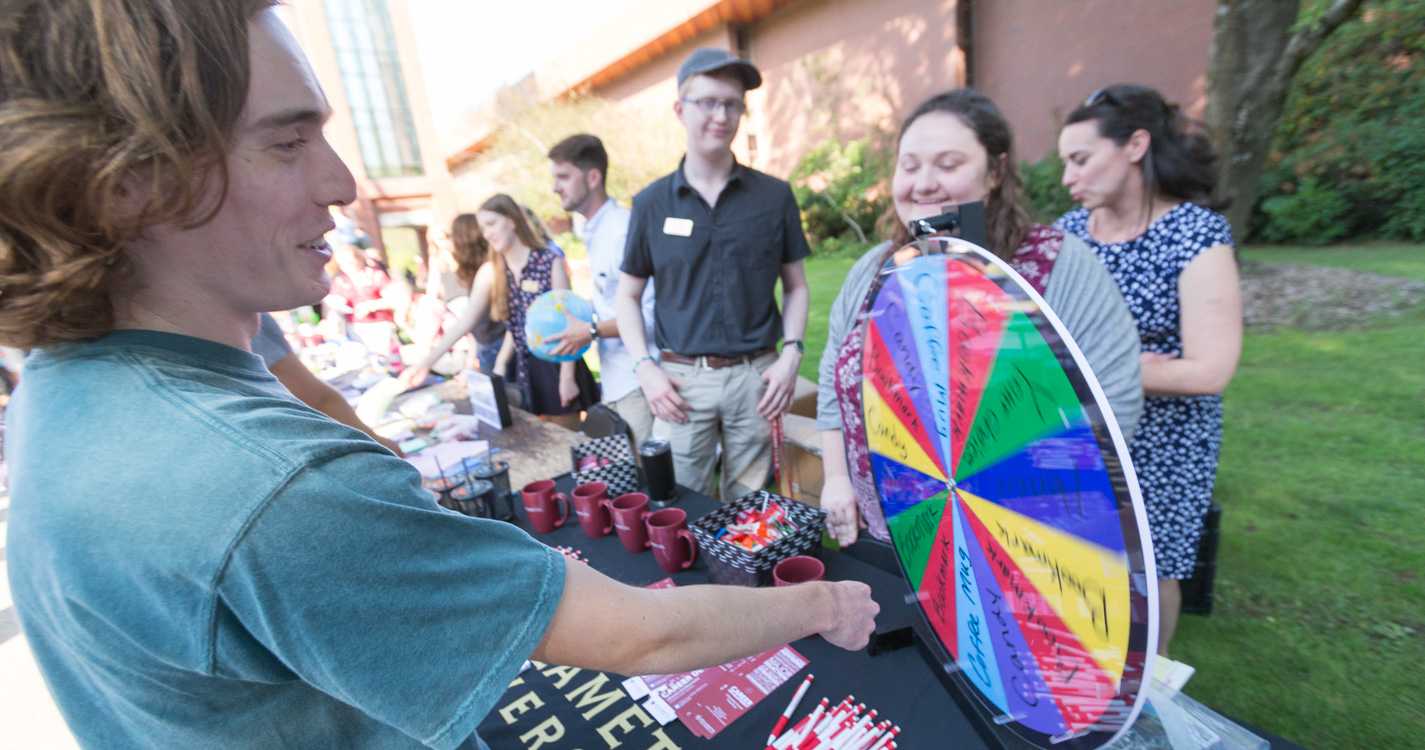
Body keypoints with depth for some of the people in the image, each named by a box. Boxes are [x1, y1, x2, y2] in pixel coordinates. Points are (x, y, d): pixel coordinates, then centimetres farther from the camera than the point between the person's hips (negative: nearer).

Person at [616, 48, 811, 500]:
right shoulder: (652, 203, 3)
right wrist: (644, 368, -3)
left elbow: (796, 286, 10)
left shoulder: (774, 196, 4)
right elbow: (628, 294, 9)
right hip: (681, 379, 0)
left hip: (755, 376, 1)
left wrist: (791, 354, -4)